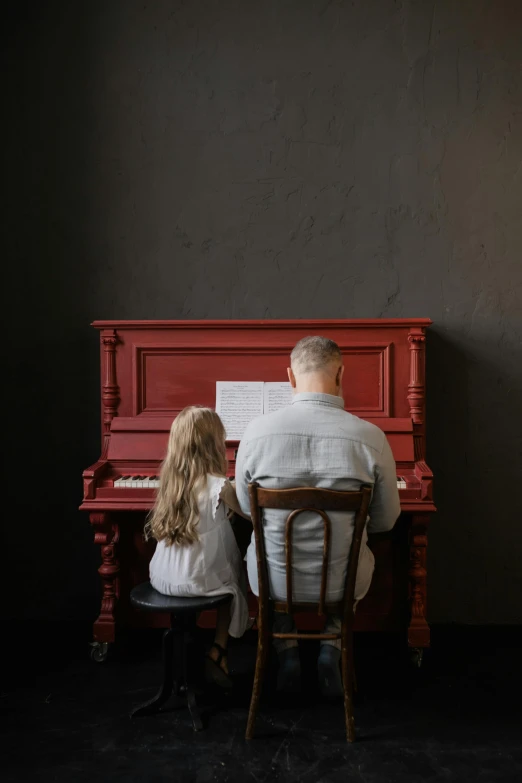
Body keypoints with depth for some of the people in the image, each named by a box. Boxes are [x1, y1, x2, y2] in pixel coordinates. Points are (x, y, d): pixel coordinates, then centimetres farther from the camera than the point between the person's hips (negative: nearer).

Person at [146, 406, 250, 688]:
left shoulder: (170, 480, -1)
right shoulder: (218, 486, -18)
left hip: (162, 578, 5)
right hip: (194, 581, -5)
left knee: (226, 577, 28)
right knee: (234, 583, 24)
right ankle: (217, 653, 19)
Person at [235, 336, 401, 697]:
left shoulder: (257, 430, -14)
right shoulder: (371, 436, -16)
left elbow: (247, 509, 1)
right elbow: (386, 520, -2)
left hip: (274, 580, 0)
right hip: (343, 582, 0)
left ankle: (288, 654, 27)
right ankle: (331, 651, 23)